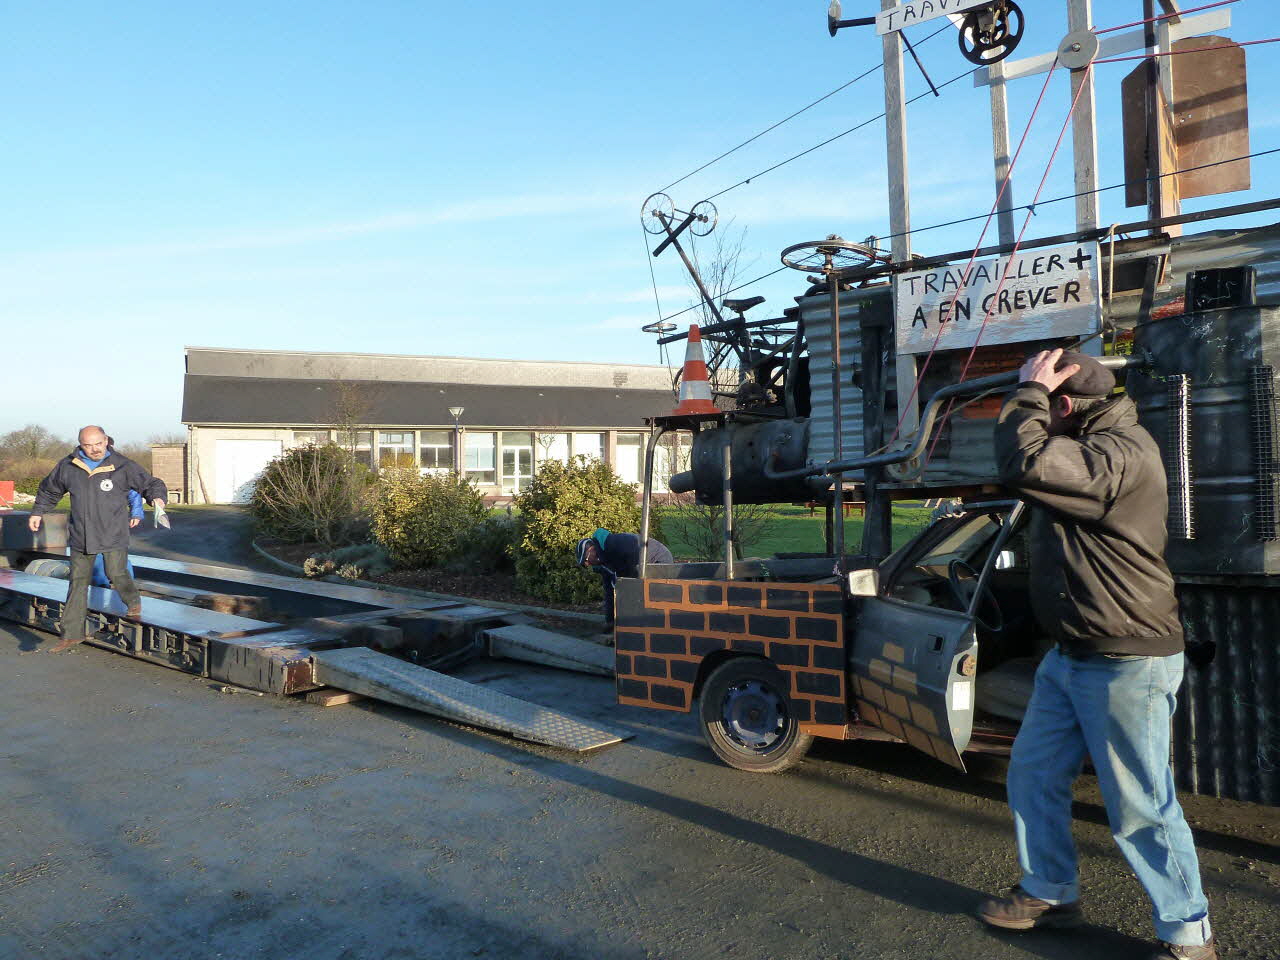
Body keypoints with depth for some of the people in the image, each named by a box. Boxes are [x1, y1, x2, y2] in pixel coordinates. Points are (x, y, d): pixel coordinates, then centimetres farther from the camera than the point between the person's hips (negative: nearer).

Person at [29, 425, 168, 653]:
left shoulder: (123, 466, -5)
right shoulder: (67, 466, 5)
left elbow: (151, 483, 0)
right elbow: (48, 489, 24)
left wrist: (157, 497, -19)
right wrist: (37, 512, 25)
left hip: (113, 534, -4)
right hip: (80, 536, 4)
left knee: (116, 574, -18)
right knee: (78, 582, 8)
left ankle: (134, 603, 15)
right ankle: (72, 634, 16)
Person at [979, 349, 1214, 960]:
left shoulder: (1122, 451, -23)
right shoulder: (1089, 446, 12)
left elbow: (1025, 463, -33)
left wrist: (1029, 392, -21)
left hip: (1125, 663, -10)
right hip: (1071, 655, 10)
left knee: (1140, 807, 2)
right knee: (1033, 774, 17)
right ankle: (1049, 894, 34)